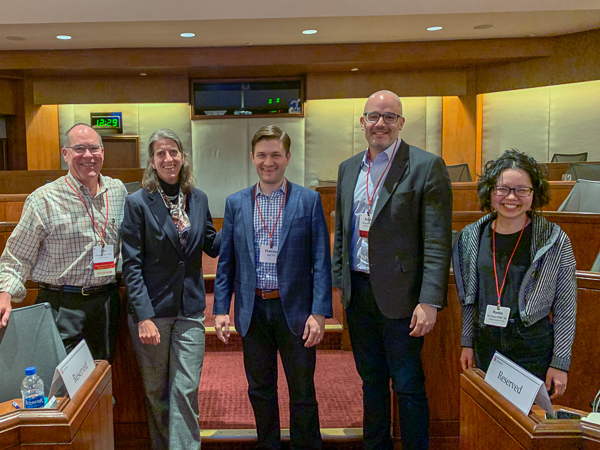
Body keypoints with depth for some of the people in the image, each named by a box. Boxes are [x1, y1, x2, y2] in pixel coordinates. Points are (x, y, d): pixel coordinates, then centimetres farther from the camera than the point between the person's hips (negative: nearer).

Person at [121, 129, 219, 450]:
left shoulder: (198, 199, 5)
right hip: (152, 309, -2)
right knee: (156, 391, 13)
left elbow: (212, 246, 12)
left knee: (186, 390, 2)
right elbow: (131, 265, -10)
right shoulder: (138, 203, -7)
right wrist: (144, 316, -16)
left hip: (190, 309, 3)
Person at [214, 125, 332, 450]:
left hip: (295, 310, -2)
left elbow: (321, 261, -5)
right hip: (253, 310, 3)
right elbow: (226, 262, 7)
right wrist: (221, 309, 1)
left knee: (302, 392, 9)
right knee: (260, 390, 15)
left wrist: (319, 312, -11)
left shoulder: (309, 201, -1)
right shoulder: (235, 203, 6)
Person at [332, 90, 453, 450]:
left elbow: (438, 241, -13)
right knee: (371, 379, 19)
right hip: (357, 292, 6)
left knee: (408, 386, 5)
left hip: (399, 295, -6)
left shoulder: (427, 166, -9)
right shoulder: (348, 168, 10)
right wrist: (339, 281, 12)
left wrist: (430, 300, -18)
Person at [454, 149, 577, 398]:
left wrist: (560, 363, -6)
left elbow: (566, 308, -6)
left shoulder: (555, 241, -9)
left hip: (534, 350, -3)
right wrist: (467, 342, 12)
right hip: (486, 347, 4)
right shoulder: (472, 236, 2)